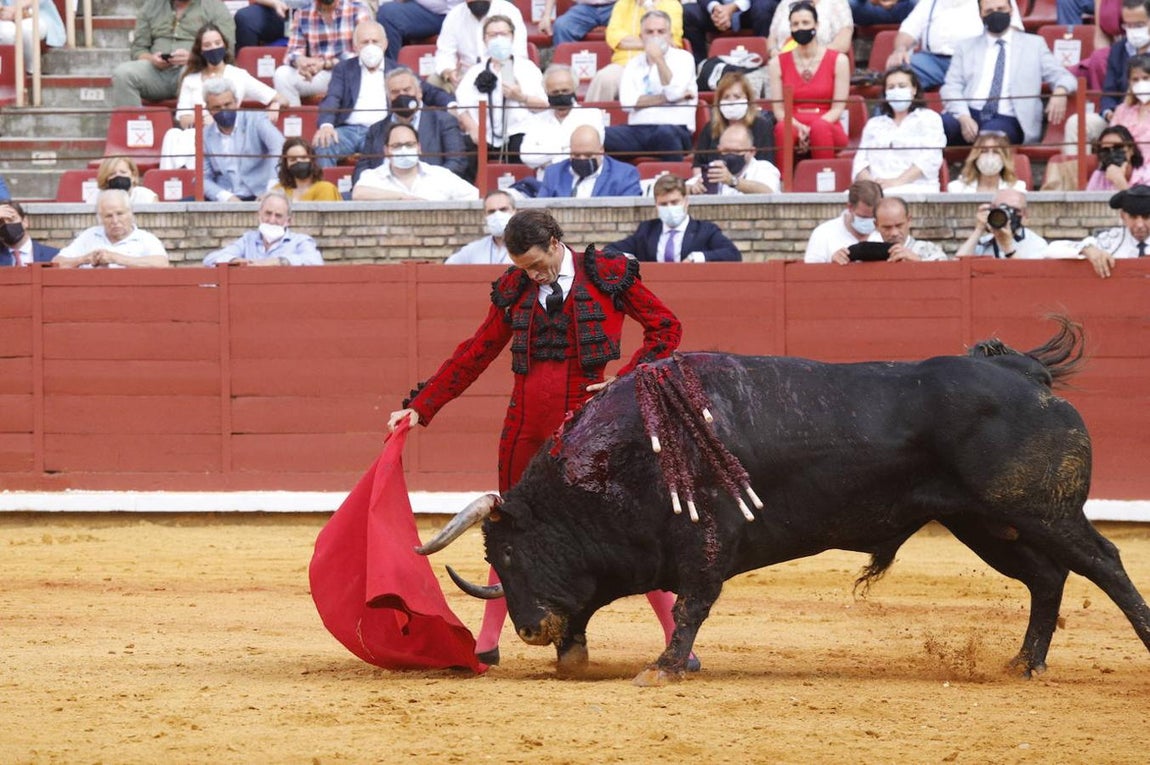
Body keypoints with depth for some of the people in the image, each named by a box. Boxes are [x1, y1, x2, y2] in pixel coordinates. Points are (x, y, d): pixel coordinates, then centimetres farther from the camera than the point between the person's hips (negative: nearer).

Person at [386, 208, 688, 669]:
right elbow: (474, 355, 14)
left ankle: (677, 638, 1)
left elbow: (665, 328, 5)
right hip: (526, 427, 4)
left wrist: (627, 381, -7)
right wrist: (420, 407, 10)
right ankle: (487, 642, 21)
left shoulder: (608, 276, 0)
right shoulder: (514, 290, 8)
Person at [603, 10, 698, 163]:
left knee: (666, 133, -42)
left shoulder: (683, 58, 10)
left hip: (674, 129, -3)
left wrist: (659, 60, -7)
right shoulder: (634, 64, 19)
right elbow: (627, 102, 1)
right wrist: (665, 98, -5)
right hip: (637, 130, 3)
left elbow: (674, 93, -7)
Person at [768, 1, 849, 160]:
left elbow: (837, 108, 0)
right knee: (783, 128, -35)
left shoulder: (838, 60, 4)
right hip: (793, 125, 1)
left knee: (820, 127, -37)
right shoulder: (778, 63, 8)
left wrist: (812, 129, -17)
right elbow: (778, 110, 3)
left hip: (827, 125, -1)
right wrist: (799, 127, -19)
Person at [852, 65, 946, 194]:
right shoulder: (874, 124, 28)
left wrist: (897, 182, -16)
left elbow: (929, 159, -2)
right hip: (876, 190, 3)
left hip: (917, 188, -3)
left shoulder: (928, 118, 14)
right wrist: (869, 182, -9)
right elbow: (861, 160, 17)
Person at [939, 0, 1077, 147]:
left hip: (1007, 120, -1)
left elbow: (1064, 78, 15)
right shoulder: (966, 47, 21)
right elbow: (951, 88, 10)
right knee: (940, 125, -35)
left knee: (991, 132, -39)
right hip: (969, 114, 1)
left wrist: (1060, 91, -13)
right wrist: (964, 117, -13)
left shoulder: (1033, 44, 19)